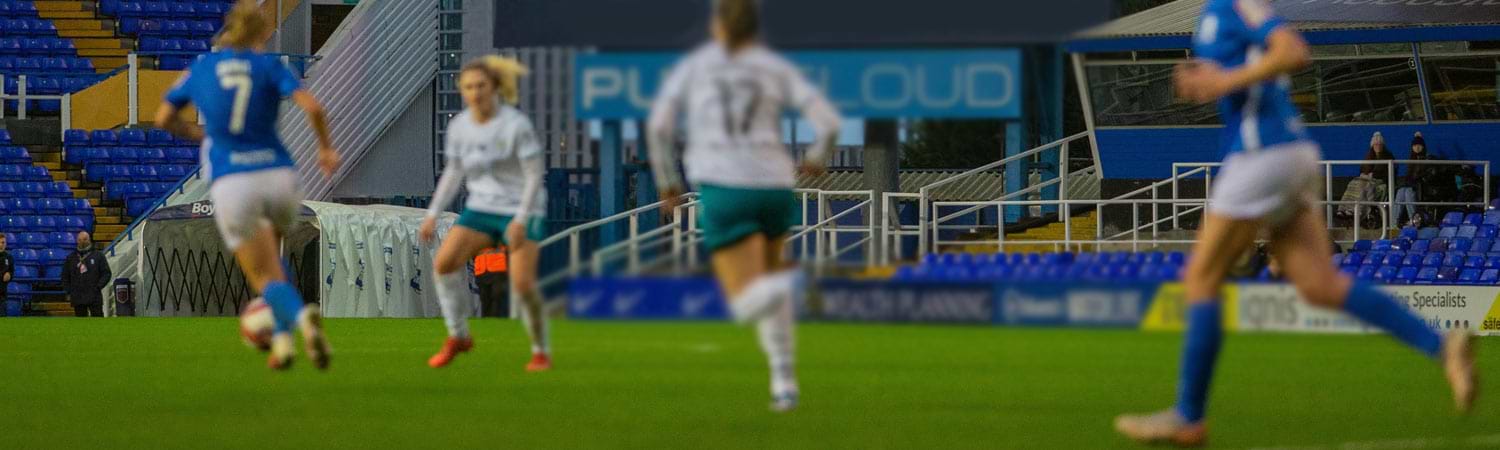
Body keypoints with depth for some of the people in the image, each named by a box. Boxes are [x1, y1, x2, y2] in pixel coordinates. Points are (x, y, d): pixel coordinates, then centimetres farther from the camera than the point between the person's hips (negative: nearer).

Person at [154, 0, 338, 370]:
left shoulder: (200, 69, 12)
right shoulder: (268, 65, 5)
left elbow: (163, 119, 22)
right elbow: (313, 107, -9)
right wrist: (326, 148, 8)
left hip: (230, 183, 0)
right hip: (279, 175, 1)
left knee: (266, 278, 5)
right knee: (270, 250, 31)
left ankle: (300, 316, -30)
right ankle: (282, 336, 13)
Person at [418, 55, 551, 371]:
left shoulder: (516, 125, -15)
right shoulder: (459, 126, 1)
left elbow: (535, 175, -13)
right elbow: (454, 172, 14)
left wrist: (521, 220, -22)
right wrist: (433, 214, 7)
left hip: (520, 212, -5)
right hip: (480, 209, 5)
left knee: (523, 284, -18)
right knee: (444, 261, -17)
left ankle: (541, 351, 5)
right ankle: (458, 337, -1)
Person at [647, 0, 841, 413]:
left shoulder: (693, 65, 12)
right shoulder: (776, 67, 12)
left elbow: (659, 125, 1)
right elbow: (828, 119, 1)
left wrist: (666, 181, 15)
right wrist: (818, 157, 22)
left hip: (724, 190, -2)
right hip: (775, 184, 2)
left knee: (748, 304, -6)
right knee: (766, 273, 29)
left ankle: (779, 286, -45)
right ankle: (784, 381, 13)